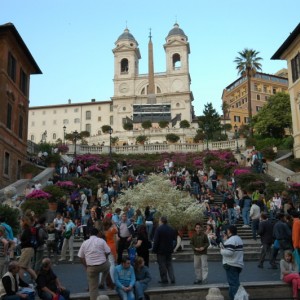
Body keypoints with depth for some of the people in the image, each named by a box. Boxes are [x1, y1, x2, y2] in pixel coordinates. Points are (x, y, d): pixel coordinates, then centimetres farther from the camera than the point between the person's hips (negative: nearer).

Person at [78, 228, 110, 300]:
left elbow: (81, 257, 8)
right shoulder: (101, 241, -1)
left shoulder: (84, 243, 7)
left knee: (93, 287, 10)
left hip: (91, 267, 1)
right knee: (108, 264, 34)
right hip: (103, 265, -1)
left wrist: (86, 266, 19)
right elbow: (108, 252, -2)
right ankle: (102, 283, 31)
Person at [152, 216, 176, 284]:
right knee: (169, 264, 16)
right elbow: (174, 240, 11)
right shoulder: (171, 229, 6)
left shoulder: (159, 229, -15)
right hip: (169, 250, 6)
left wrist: (154, 250, -8)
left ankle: (164, 279, 7)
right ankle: (172, 279, 10)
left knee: (162, 265, 3)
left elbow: (156, 241, -17)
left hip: (161, 250, -6)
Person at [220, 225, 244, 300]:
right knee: (235, 283, 19)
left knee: (233, 284, -8)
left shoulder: (232, 240, -18)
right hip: (238, 264, 11)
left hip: (231, 265, -11)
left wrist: (222, 250, -9)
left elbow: (229, 252, -27)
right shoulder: (238, 238, 17)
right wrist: (225, 240, 10)